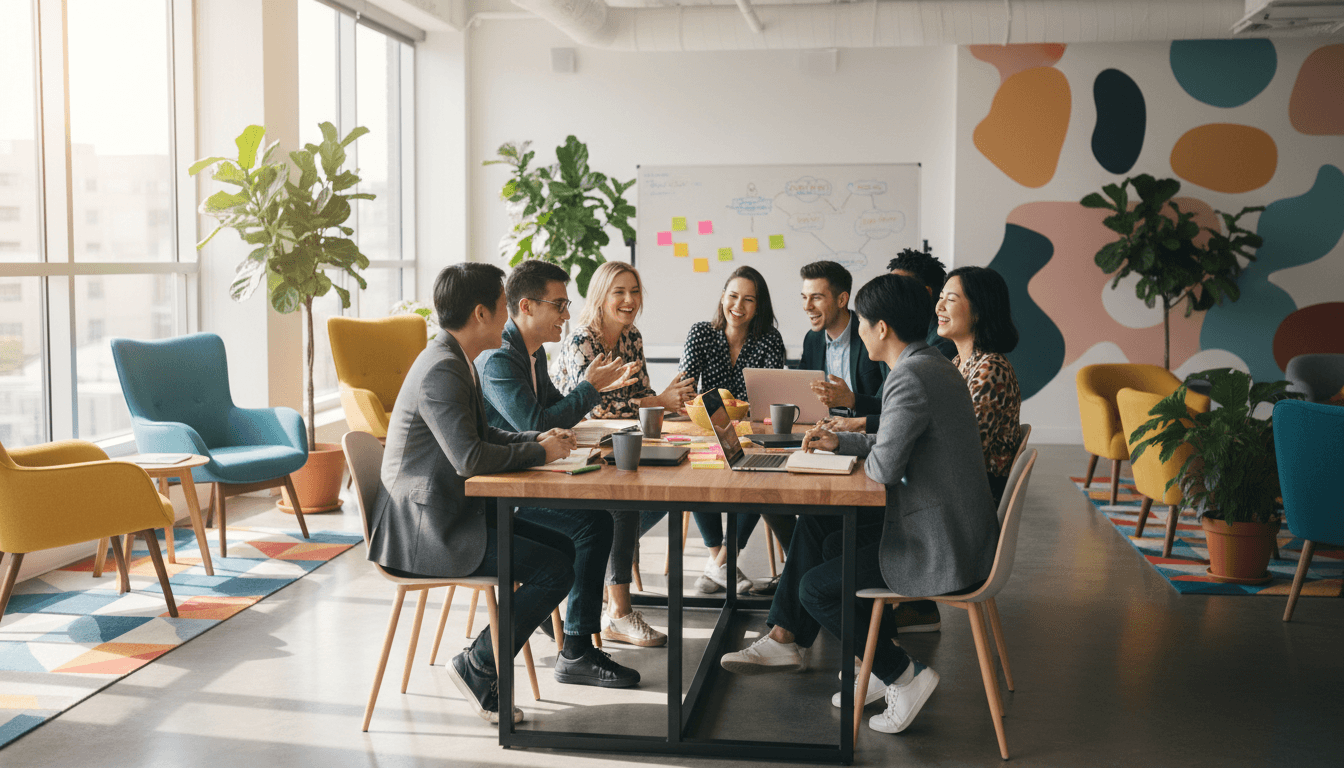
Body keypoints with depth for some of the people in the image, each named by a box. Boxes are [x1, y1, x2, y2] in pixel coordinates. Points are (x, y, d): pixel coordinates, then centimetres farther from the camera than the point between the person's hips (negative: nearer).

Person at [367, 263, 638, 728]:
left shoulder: (455, 362, 13)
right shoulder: (441, 369, -21)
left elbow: (483, 437, 22)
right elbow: (470, 458, -29)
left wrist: (539, 440, 6)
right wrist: (539, 453, -14)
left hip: (451, 513, 11)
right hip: (423, 528, -11)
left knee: (566, 549, 6)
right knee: (555, 570, -17)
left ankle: (577, 654, 18)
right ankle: (478, 667, -4)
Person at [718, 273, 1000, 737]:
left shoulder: (910, 377, -22)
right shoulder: (930, 365, 11)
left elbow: (885, 466, -26)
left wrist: (863, 459, -4)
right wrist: (839, 442, 19)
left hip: (940, 547, -11)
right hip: (945, 526, 11)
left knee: (817, 589, -3)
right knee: (817, 526, 18)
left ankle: (904, 677, 6)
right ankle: (786, 641, 26)